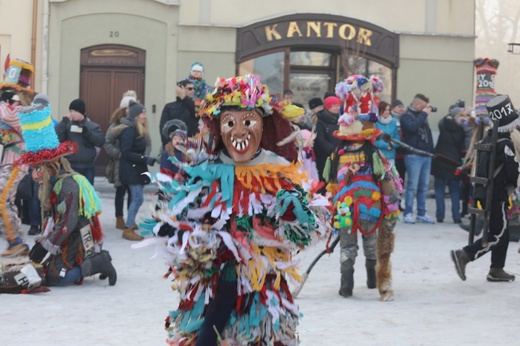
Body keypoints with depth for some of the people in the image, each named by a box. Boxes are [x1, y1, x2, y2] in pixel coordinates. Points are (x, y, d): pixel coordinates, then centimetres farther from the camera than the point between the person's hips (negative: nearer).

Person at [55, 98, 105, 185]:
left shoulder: (92, 126, 5)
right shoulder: (67, 125, 3)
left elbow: (100, 141, -7)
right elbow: (57, 138, -11)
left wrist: (87, 132, -17)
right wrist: (64, 122, -13)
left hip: (87, 168, 1)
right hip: (70, 167, -1)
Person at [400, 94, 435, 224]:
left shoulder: (422, 116, 20)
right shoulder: (406, 116, -1)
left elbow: (427, 133, 20)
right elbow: (412, 127, -21)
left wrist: (431, 150, 8)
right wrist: (424, 114, -12)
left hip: (426, 155, 7)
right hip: (413, 155, -7)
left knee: (424, 186, 8)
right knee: (412, 186, -7)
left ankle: (422, 213, 14)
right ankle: (408, 213, -2)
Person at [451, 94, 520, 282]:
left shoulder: (489, 139, 10)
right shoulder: (505, 144, -17)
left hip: (484, 191, 9)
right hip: (497, 194, -9)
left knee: (502, 232, 15)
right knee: (497, 235, -4)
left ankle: (496, 270, 17)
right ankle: (464, 255, -14)